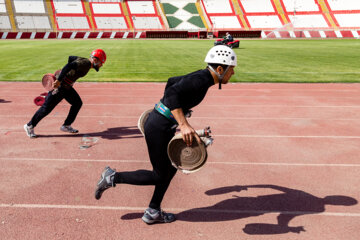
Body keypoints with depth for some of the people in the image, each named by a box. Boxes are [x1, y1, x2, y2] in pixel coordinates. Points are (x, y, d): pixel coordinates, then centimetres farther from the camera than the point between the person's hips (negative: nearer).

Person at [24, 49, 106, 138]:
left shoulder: (84, 61, 8)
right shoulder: (85, 63, -20)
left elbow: (71, 58, 21)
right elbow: (69, 66, -32)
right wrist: (59, 80, -35)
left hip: (67, 87, 10)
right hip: (59, 85, -10)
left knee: (77, 103, 11)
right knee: (47, 107, 0)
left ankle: (66, 126, 20)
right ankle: (30, 126, 17)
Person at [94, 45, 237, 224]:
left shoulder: (199, 76, 9)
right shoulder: (201, 80, -20)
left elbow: (172, 81, 23)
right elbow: (172, 93, -34)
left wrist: (164, 106, 33)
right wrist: (183, 124, -42)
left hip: (165, 125, 10)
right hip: (159, 127, -10)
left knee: (171, 168, 19)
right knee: (159, 176, 4)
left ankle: (153, 213, 33)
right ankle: (112, 177, 17)